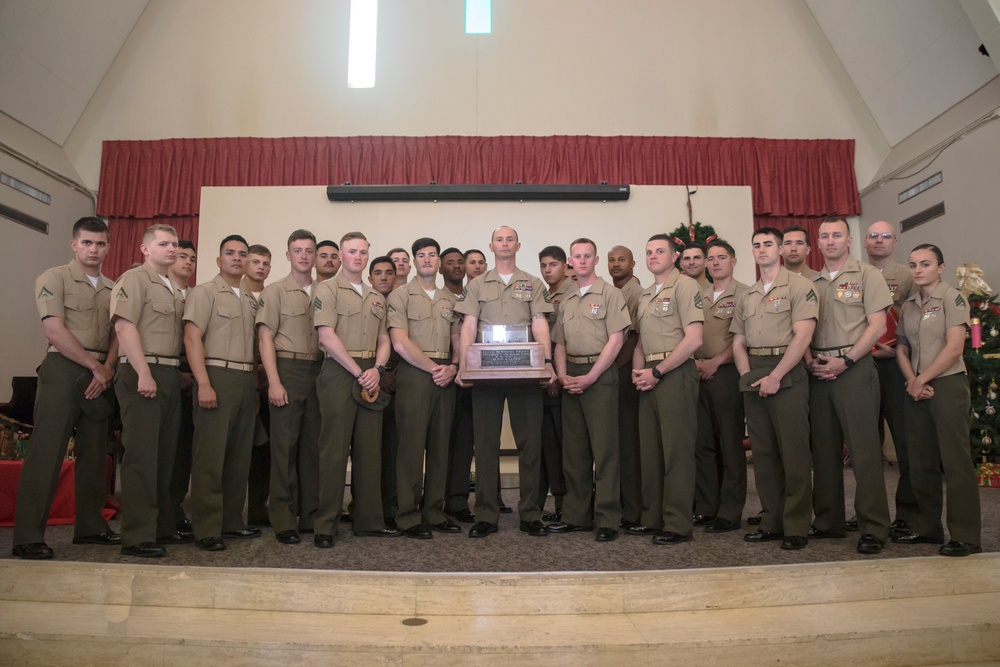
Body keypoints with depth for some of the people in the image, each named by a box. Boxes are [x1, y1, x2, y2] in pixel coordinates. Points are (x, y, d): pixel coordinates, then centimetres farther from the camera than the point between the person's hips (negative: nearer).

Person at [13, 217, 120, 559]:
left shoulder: (112, 288, 15)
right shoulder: (54, 278, -1)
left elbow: (117, 334, 11)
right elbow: (54, 330, -11)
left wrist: (107, 368, -6)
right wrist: (94, 366, -12)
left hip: (101, 375, 6)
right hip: (63, 370, -6)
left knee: (94, 454, 9)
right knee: (47, 453, -6)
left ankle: (90, 526, 18)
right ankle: (28, 537, -1)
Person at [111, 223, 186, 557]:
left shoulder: (175, 289, 20)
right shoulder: (134, 279, -4)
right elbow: (124, 326, -15)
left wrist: (180, 372, 13)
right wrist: (143, 373, -22)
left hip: (170, 376, 8)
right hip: (143, 374, -8)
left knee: (165, 455, 13)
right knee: (141, 456, -7)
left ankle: (162, 526, 23)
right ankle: (137, 536, -2)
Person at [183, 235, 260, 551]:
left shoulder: (251, 300, 18)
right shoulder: (204, 292, 0)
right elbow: (192, 338, -9)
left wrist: (256, 383, 10)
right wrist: (203, 384, -18)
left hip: (246, 380, 6)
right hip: (217, 376, -6)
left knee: (239, 456, 9)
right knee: (210, 456, -4)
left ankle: (231, 521, 19)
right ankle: (206, 529, 2)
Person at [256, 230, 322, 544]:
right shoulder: (275, 291, 3)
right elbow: (265, 338, -3)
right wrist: (274, 381, -13)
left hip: (319, 372, 4)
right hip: (288, 369, -3)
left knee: (314, 445, 7)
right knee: (285, 445, -2)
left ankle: (311, 515, 16)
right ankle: (283, 519, 6)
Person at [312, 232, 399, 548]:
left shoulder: (377, 297, 19)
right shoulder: (328, 289, 0)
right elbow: (327, 336, -11)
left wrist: (377, 369, -3)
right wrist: (358, 372, -13)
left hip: (370, 375, 6)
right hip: (339, 373, -6)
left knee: (370, 449, 8)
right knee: (334, 450, -4)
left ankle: (369, 520, 16)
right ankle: (325, 525, 5)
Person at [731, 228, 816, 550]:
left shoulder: (798, 286, -1)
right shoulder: (746, 296, 17)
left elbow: (802, 336, -11)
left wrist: (775, 376, -16)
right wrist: (747, 376, 0)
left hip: (787, 375, -6)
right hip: (753, 378, 6)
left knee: (793, 451, -4)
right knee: (763, 452, 8)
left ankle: (796, 526, 5)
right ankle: (771, 522, 17)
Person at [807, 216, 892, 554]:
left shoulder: (867, 274, 3)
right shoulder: (812, 283, 17)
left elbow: (877, 326, -5)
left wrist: (845, 361, -13)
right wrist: (810, 361, -2)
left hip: (854, 368, -5)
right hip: (819, 371, 5)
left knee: (864, 449, -6)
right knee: (824, 448, 8)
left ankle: (874, 527, 1)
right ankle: (828, 521, 17)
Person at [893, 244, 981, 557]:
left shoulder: (951, 298, -4)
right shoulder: (909, 304, 12)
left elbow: (954, 348, -12)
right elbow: (901, 347, 10)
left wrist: (921, 380, -11)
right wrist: (911, 381, -5)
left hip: (947, 385, -6)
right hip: (916, 389, 6)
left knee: (955, 460, -4)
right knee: (921, 461, 9)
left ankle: (965, 536, 2)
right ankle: (927, 528, 19)